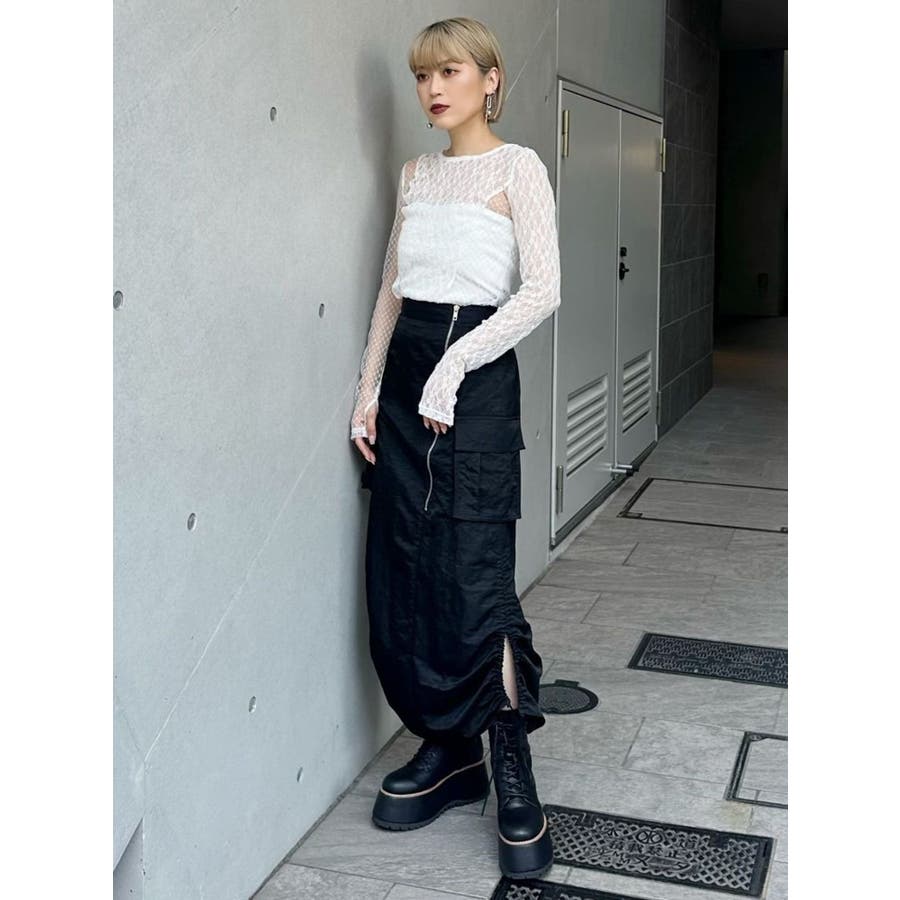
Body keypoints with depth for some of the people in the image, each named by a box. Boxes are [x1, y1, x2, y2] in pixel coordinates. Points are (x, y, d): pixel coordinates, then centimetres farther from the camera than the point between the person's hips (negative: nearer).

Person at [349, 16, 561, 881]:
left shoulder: (516, 167, -2)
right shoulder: (415, 174, 16)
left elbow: (543, 288, -11)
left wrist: (453, 365, -17)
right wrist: (369, 388, 8)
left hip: (476, 373, -6)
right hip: (404, 368, 6)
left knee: (472, 571, -10)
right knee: (401, 571, 4)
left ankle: (513, 776, 3)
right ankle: (447, 749, 19)